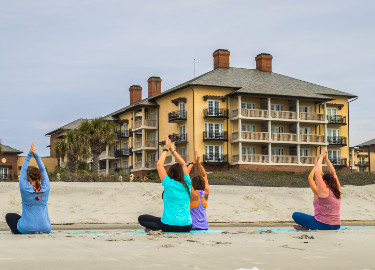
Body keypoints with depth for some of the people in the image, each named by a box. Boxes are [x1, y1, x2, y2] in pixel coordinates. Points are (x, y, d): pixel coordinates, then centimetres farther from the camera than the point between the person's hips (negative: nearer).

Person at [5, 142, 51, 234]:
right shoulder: (45, 189, -6)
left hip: (27, 229, -2)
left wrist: (30, 154, 2)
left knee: (9, 216, 26)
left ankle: (19, 232, 9)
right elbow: (43, 170, 4)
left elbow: (23, 170, 0)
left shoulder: (25, 189, -12)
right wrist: (35, 155, 1)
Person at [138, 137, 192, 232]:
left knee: (141, 218, 10)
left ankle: (156, 227, -11)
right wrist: (172, 149, 22)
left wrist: (166, 149, 9)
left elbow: (159, 164, -1)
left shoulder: (169, 184, -8)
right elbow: (183, 164, 19)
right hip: (187, 227, 5)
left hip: (170, 226, -5)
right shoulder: (187, 184, 5)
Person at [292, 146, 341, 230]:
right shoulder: (338, 191, 6)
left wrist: (321, 157, 0)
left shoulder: (324, 191, -13)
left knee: (295, 215, 0)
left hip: (323, 225, -7)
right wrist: (326, 158, 16)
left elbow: (317, 172, -11)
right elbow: (333, 173, 15)